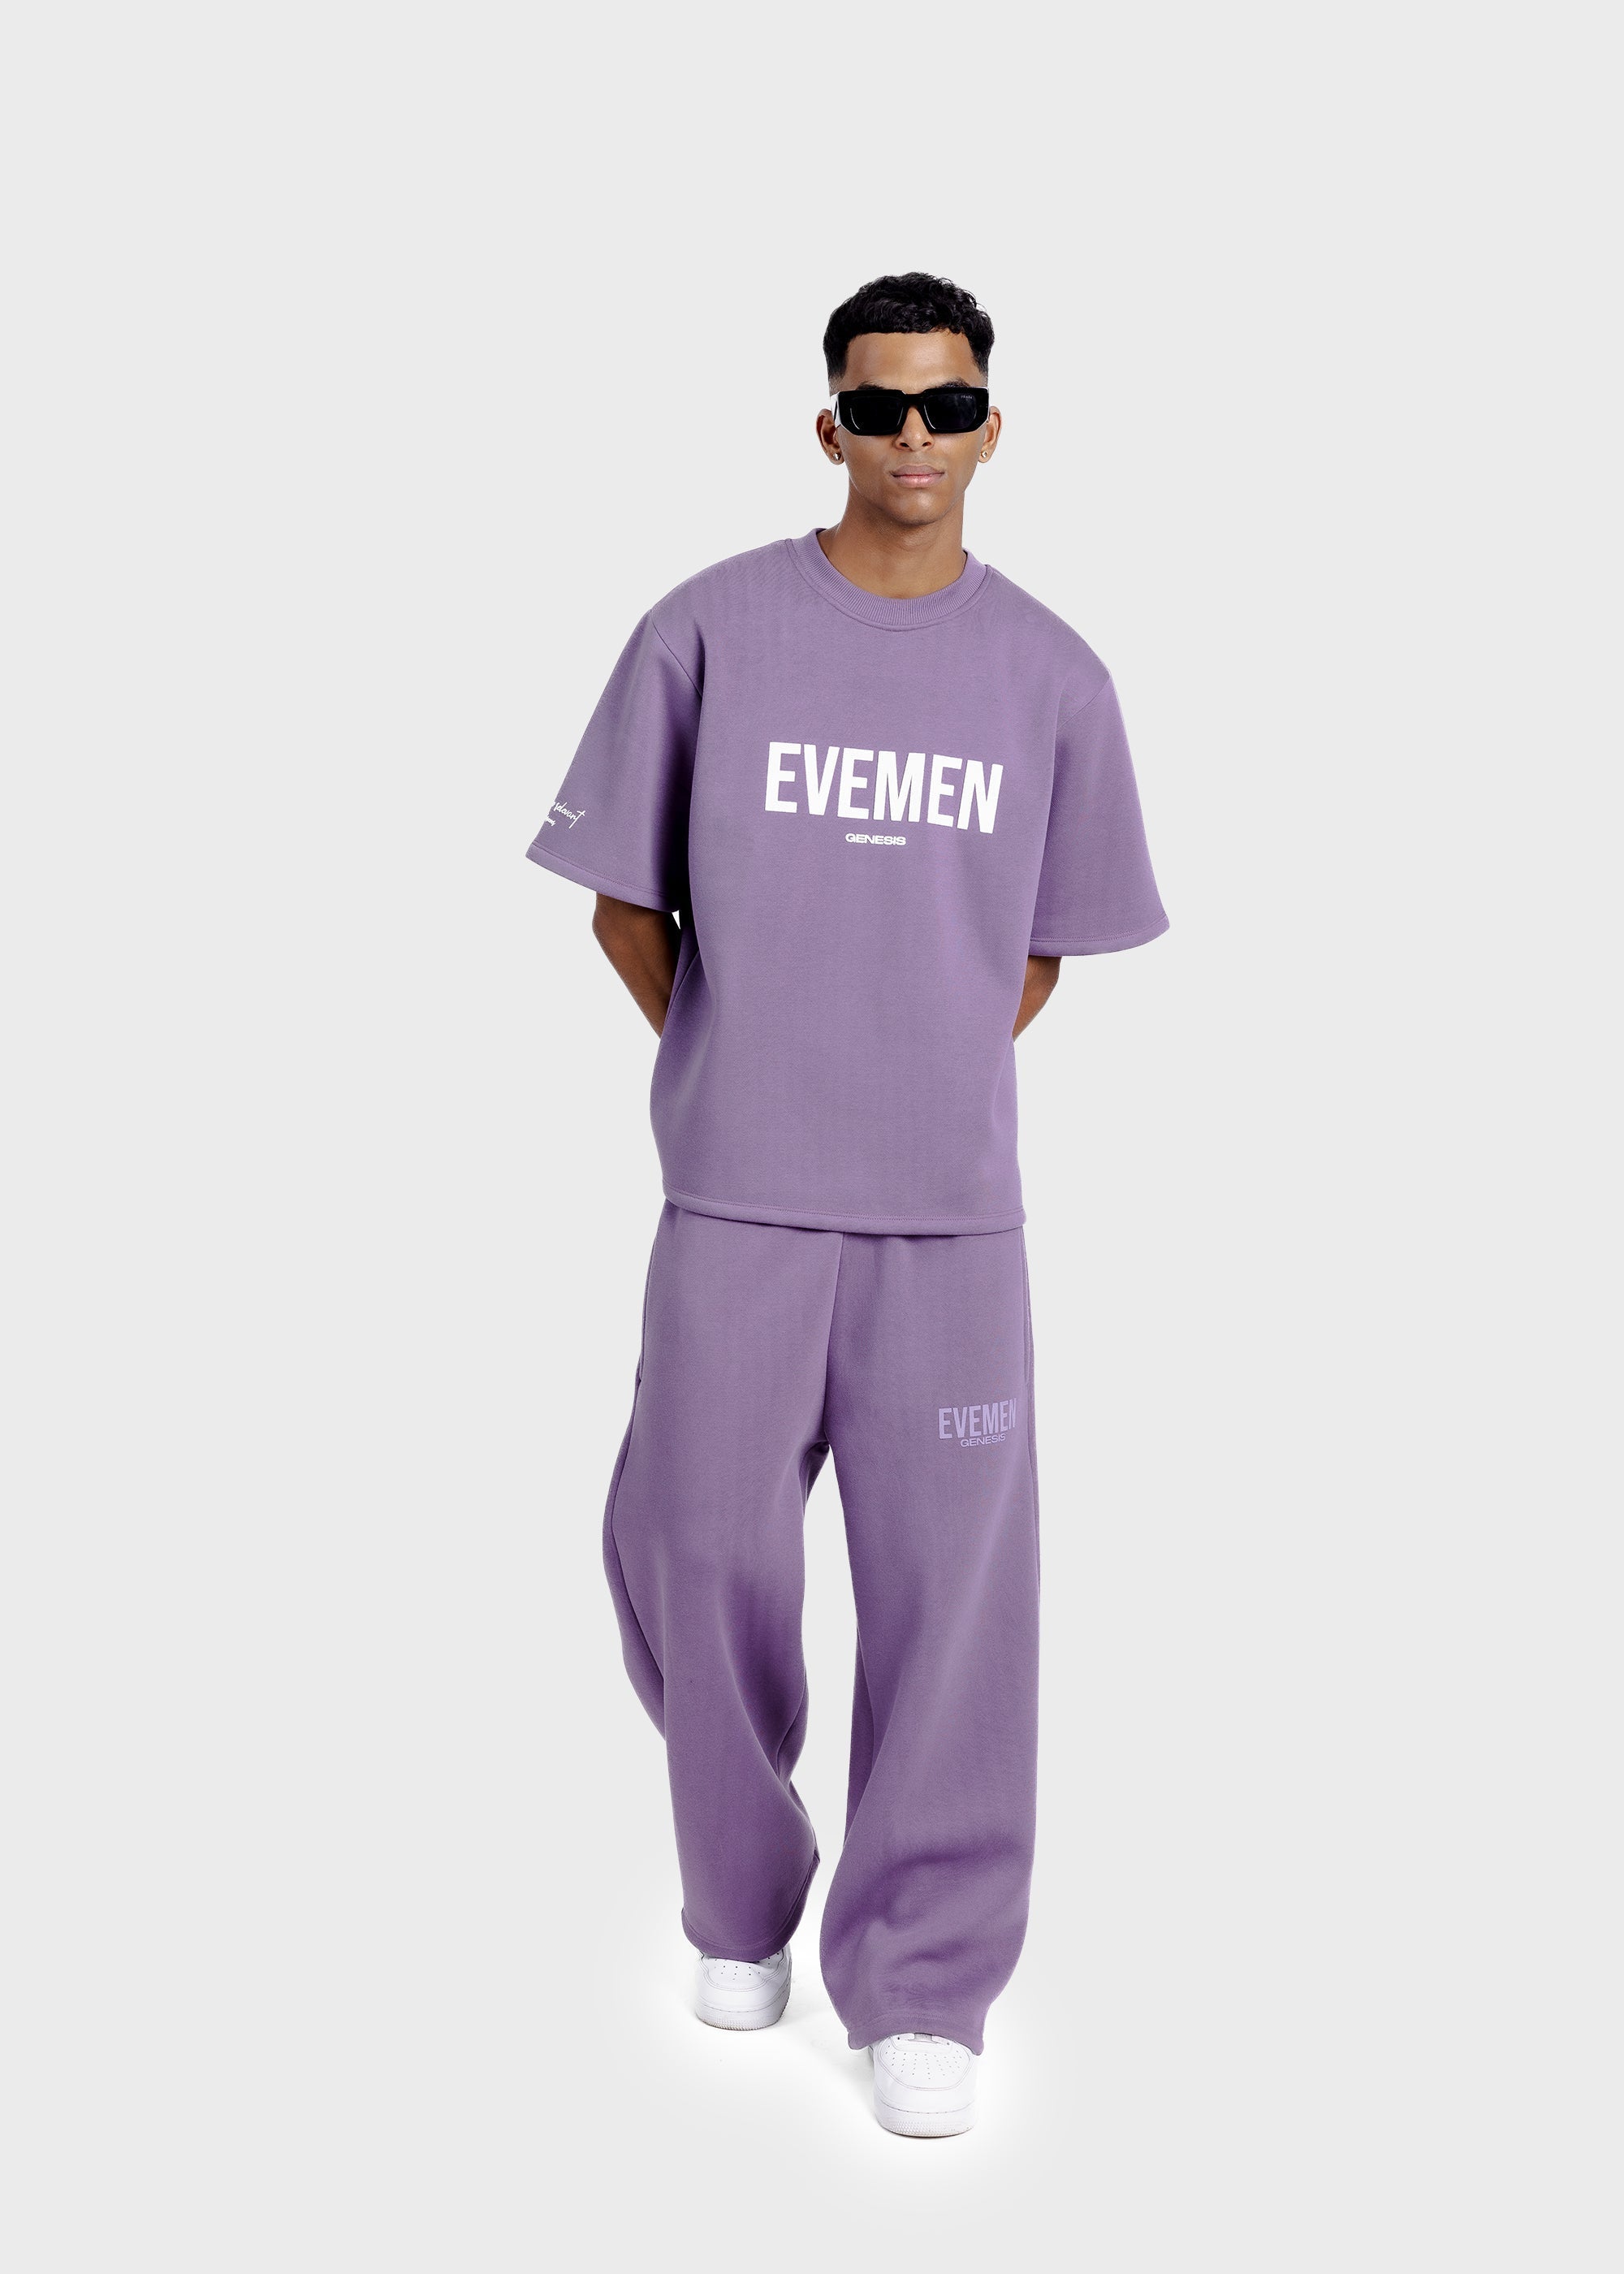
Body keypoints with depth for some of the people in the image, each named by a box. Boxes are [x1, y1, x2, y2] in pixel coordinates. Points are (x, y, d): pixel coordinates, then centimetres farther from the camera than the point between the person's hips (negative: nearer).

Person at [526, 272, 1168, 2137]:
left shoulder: (1049, 674, 5)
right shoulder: (710, 632, 0)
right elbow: (627, 894, 7)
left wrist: (939, 1079, 8)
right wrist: (727, 1069, 5)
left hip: (954, 1208, 1)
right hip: (735, 1199, 0)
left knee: (951, 1582, 1)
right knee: (702, 1553, 7)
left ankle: (920, 1984, 16)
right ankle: (741, 1909, 33)